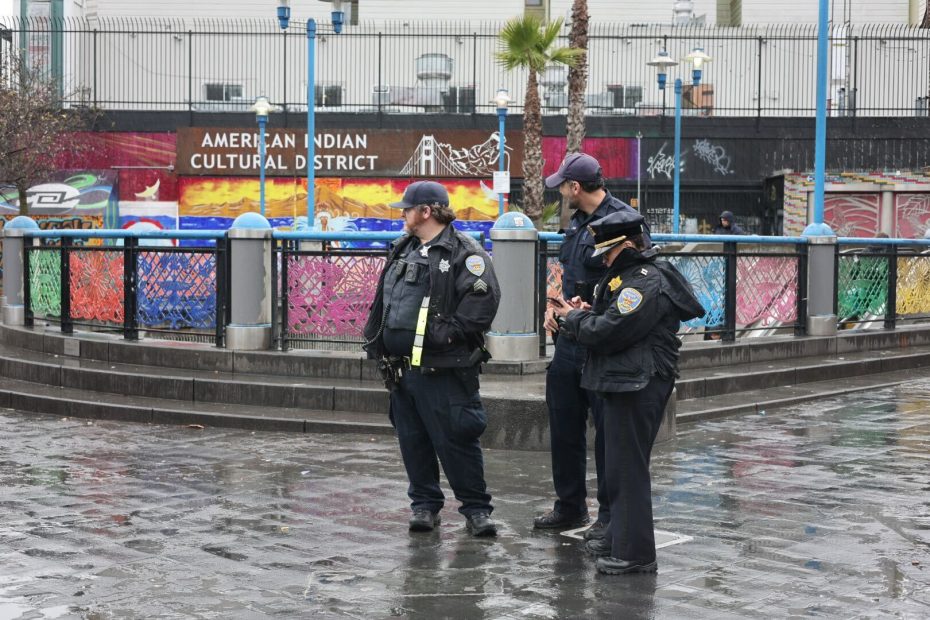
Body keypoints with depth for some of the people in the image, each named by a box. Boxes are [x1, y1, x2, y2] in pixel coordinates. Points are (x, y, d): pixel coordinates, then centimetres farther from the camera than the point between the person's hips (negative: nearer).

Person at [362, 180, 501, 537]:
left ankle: (476, 508, 5)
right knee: (412, 440, 12)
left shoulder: (463, 252, -8)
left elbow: (484, 297, -19)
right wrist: (376, 342, 13)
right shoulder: (402, 251, 18)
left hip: (442, 370, -8)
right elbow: (382, 301, 22)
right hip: (401, 367, 8)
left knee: (455, 440, -6)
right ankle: (425, 504, 23)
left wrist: (448, 333, -20)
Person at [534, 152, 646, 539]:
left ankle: (610, 514, 11)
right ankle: (570, 507, 26)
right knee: (564, 423, 14)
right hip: (570, 337, 9)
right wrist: (555, 307, 9)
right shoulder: (577, 221, 13)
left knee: (608, 429, 0)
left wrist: (587, 310, -20)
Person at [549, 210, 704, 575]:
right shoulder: (636, 275, 17)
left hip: (638, 387, -11)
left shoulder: (646, 283, -18)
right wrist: (587, 313, 5)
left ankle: (635, 552, -1)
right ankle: (620, 538, 30)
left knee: (627, 466, -6)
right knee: (622, 464, 18)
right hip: (628, 383, 11)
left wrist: (573, 317, -5)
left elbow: (608, 333, -22)